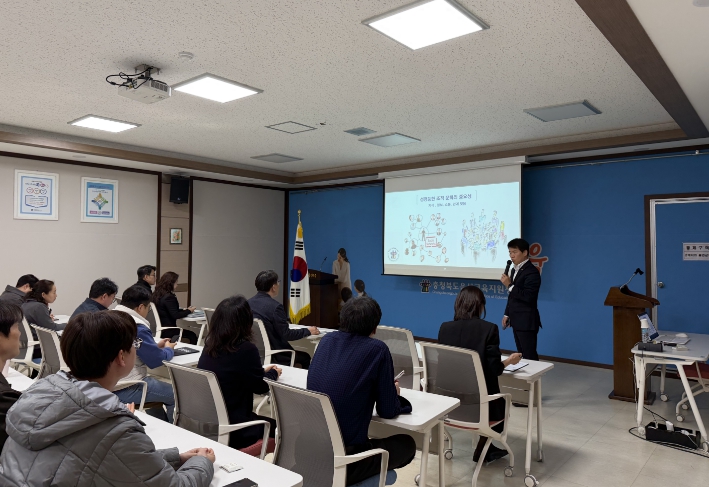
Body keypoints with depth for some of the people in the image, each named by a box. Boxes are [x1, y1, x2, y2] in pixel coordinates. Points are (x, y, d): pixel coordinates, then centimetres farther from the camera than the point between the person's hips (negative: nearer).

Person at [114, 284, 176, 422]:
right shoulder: (138, 328, -21)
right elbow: (155, 360, -14)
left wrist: (156, 346, 19)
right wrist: (169, 349, 5)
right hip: (126, 390, -10)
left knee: (159, 384, 29)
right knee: (176, 395, 6)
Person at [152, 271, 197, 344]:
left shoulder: (157, 294, 7)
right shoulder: (169, 297, -20)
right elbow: (175, 315, -20)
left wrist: (183, 310, 10)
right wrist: (188, 311, -5)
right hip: (167, 331, -9)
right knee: (192, 335, 6)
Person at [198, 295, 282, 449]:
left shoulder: (209, 346, -1)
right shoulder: (246, 350, -22)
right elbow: (260, 386, -6)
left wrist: (262, 371, 21)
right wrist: (274, 373, 13)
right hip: (231, 431, -7)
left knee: (269, 421, 26)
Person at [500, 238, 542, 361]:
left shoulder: (532, 272, -15)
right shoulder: (514, 269, 13)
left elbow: (528, 297, -25)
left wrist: (509, 285, -23)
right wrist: (507, 314, 17)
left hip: (527, 322, -9)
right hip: (517, 320, 9)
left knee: (530, 356, -5)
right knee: (522, 355, 14)